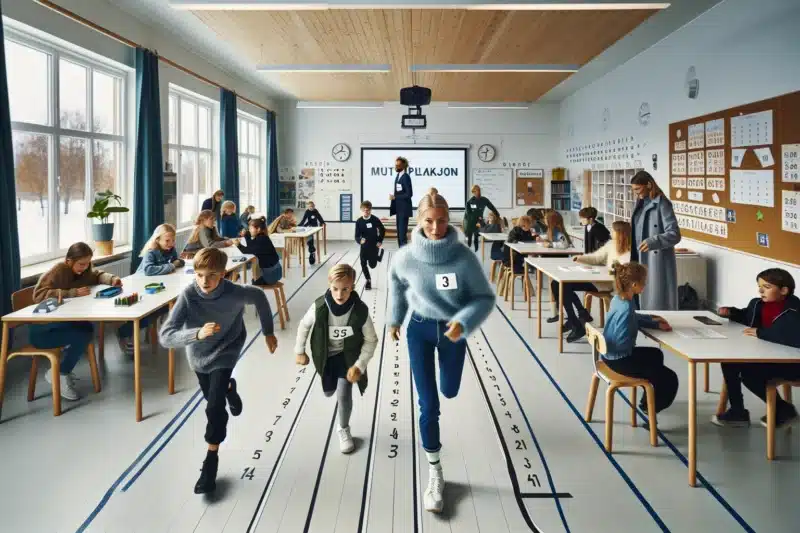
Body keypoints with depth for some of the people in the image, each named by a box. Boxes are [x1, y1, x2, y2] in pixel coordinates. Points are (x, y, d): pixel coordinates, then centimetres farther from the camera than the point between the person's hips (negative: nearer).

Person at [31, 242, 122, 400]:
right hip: (41, 331, -8)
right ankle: (59, 374, -6)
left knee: (87, 330, -19)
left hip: (59, 325, 8)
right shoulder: (58, 271, -20)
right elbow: (38, 295, -32)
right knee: (83, 334, -27)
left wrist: (112, 279, -1)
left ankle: (63, 370, 2)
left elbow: (97, 275, 22)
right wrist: (74, 293, -35)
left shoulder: (81, 270, 3)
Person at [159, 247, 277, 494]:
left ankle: (211, 459, 5)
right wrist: (197, 334, -55)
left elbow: (259, 297, -7)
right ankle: (229, 388, 64)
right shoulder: (188, 295, -32)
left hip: (225, 352, -2)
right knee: (212, 396, 26)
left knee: (215, 407, -15)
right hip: (199, 354, 2)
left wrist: (268, 332, 0)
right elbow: (166, 336, -37)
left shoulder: (235, 293, -31)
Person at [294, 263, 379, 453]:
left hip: (348, 355, -2)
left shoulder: (360, 310, -29)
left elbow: (371, 340, -15)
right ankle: (333, 384, 61)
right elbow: (304, 326, -7)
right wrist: (300, 352, 3)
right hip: (326, 355, 2)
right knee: (328, 392, 20)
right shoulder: (319, 307, -29)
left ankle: (344, 430, 22)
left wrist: (359, 366, -21)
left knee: (344, 395, -8)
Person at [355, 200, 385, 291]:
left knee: (372, 265, 7)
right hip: (364, 246, 1)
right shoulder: (359, 222, -11)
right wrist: (360, 240, -35)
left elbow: (383, 230, 2)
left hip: (374, 245, -1)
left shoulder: (375, 219, -13)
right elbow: (357, 236, -12)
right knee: (363, 264, -4)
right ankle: (368, 280, 18)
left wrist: (380, 241, -4)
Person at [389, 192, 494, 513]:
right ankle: (435, 473, 14)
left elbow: (485, 298, -15)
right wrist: (395, 320, 16)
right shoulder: (406, 257, -20)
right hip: (419, 329, 0)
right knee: (428, 405, -3)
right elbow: (397, 286, 3)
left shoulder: (464, 257, -24)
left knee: (449, 392, 22)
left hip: (453, 330, 1)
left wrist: (464, 322, -33)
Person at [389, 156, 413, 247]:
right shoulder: (398, 176, 12)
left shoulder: (405, 177, -16)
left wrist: (395, 197, -17)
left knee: (402, 230, -10)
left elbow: (409, 194, -21)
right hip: (399, 208, 9)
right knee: (399, 230, 12)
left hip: (404, 208, -9)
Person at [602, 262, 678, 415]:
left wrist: (654, 322, 5)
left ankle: (648, 401, 46)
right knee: (670, 379, -5)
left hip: (612, 354, 10)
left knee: (656, 354, 34)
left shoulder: (619, 298, -2)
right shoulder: (626, 308, -30)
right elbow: (622, 343, -31)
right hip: (620, 359, -10)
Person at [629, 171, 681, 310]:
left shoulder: (662, 204, -11)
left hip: (657, 261, -7)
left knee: (658, 302, -4)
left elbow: (675, 234, -18)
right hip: (642, 260, 7)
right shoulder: (641, 204, 12)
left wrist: (654, 242, -32)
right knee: (644, 300, 9)